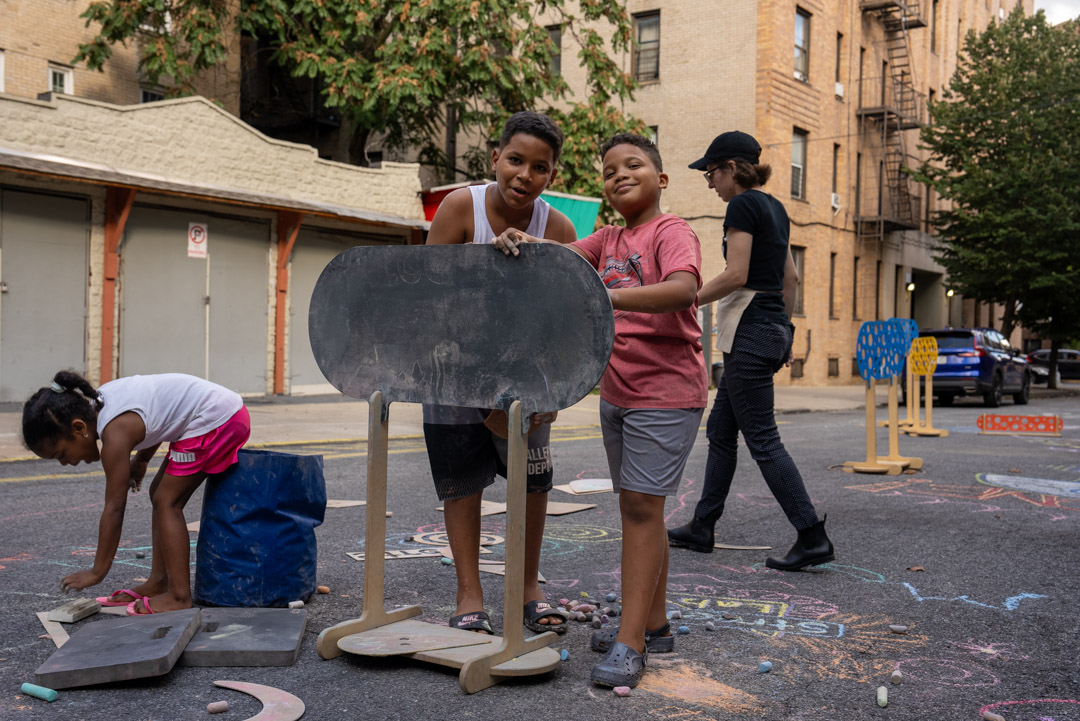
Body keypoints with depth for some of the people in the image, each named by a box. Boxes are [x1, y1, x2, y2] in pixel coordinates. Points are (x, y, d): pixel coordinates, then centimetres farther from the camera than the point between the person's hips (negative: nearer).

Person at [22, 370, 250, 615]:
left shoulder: (116, 433, -21)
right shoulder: (96, 402, 4)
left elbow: (114, 508, -17)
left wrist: (97, 572, -10)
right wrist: (141, 458, 17)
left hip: (216, 418, -10)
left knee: (166, 501, -6)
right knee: (161, 495, 14)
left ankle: (180, 596, -3)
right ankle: (159, 582, 20)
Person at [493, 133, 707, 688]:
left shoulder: (673, 233, -11)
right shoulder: (608, 239, 13)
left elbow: (683, 289, -29)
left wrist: (609, 296, -41)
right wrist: (519, 243, -18)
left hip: (666, 392, -8)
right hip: (618, 391, 8)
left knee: (641, 505, -10)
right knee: (637, 507, 13)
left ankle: (630, 644, -6)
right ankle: (653, 625, 25)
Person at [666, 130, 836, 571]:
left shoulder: (742, 205, -11)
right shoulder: (774, 208, 16)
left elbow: (736, 275, -20)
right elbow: (791, 278, 19)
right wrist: (783, 332, 25)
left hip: (750, 329, -10)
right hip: (773, 326, 10)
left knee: (762, 440, -6)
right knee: (720, 431, 14)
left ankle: (813, 539, -4)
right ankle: (702, 528, 21)